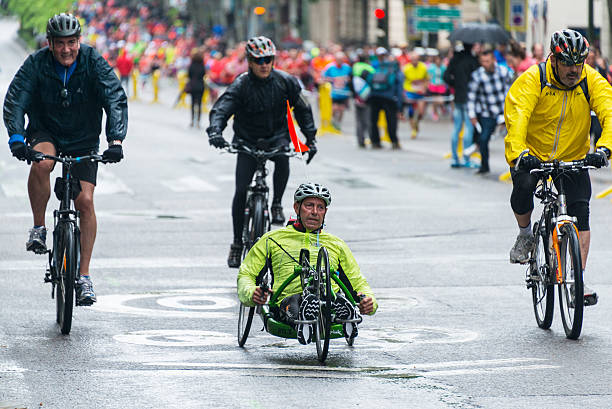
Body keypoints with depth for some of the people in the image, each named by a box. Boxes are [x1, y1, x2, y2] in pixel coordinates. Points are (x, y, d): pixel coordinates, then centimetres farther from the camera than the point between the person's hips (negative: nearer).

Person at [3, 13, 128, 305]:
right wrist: (16, 137, -40)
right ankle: (38, 228, -14)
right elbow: (15, 100, -23)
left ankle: (84, 276, -5)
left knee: (85, 201, -12)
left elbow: (116, 100, -23)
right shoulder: (36, 64, -16)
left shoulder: (94, 64, -16)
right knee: (41, 163, -35)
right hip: (46, 134, 0)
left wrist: (115, 139, -39)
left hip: (84, 141, 1)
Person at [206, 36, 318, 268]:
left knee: (283, 156, -36)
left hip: (276, 136, 1)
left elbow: (302, 109, 6)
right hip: (247, 141, -1)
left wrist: (310, 138, 2)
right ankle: (237, 243, 3)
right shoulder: (241, 85, -14)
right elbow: (221, 109, -25)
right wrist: (215, 130, -44)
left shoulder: (285, 81, -6)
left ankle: (277, 204, -15)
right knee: (241, 190, -10)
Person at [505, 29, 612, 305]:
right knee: (523, 186, -30)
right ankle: (525, 233, 0)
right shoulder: (532, 81, -20)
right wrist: (518, 153, -50)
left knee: (580, 214, -12)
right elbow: (516, 116, -33)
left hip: (574, 158, 2)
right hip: (532, 154, -2)